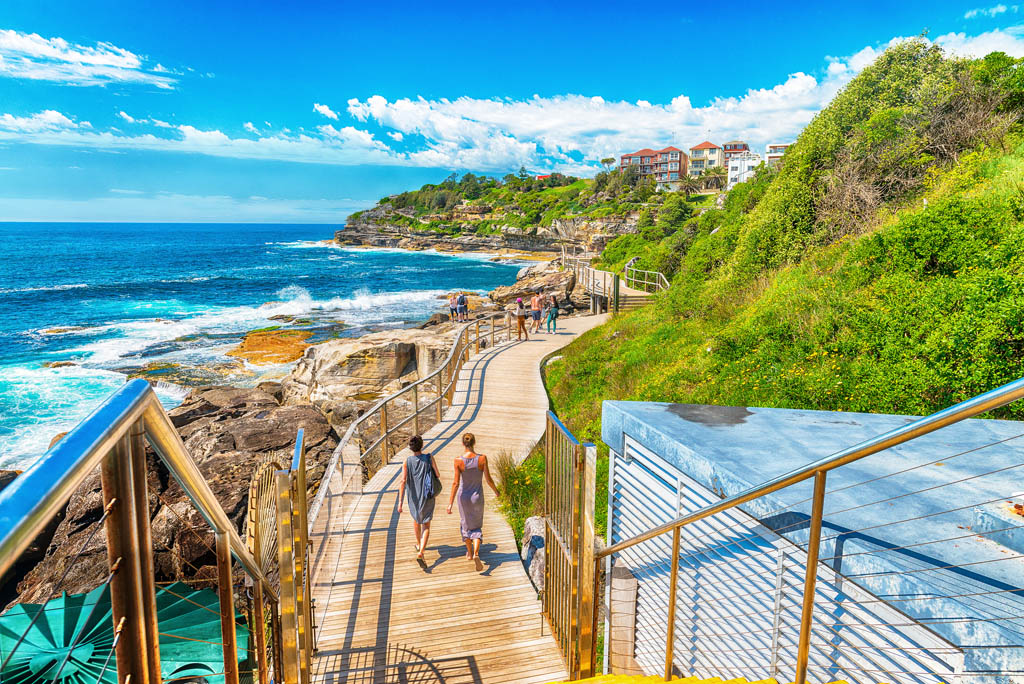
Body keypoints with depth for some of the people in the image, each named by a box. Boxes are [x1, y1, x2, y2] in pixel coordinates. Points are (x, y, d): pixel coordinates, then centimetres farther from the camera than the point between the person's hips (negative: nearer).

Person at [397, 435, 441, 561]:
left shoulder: (407, 462, -11)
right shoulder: (429, 458, -13)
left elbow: (403, 481, -19)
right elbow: (438, 475, -5)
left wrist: (400, 502, -20)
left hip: (414, 498, 2)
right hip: (427, 498, -2)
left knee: (416, 519, 29)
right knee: (426, 525, 5)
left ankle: (419, 544, 48)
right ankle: (421, 552, -15)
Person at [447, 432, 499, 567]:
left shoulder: (458, 460, -18)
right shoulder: (482, 458, -17)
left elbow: (456, 483, -17)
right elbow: (488, 480, -9)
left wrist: (450, 503, -11)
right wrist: (496, 490, 10)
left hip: (463, 497, 0)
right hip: (477, 497, 0)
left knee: (466, 524, 24)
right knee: (477, 527, 15)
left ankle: (469, 552, 40)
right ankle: (476, 554, -8)